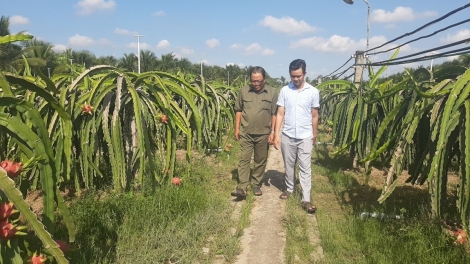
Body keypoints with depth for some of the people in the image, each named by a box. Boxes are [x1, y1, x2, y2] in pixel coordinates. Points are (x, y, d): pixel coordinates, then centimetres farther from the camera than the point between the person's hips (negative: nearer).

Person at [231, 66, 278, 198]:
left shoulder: (272, 93, -3)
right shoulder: (244, 91, 0)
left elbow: (274, 114, -1)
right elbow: (238, 111, 6)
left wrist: (272, 132, -5)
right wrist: (237, 129, 2)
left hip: (263, 134, 0)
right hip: (246, 133, 0)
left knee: (260, 161, 10)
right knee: (244, 159, -2)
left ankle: (256, 184, 25)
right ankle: (242, 187, -1)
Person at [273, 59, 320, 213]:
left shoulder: (313, 92, -3)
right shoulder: (284, 90, -1)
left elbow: (314, 116, 4)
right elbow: (280, 114, -1)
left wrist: (314, 135, 10)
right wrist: (276, 134, -6)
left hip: (305, 136, -1)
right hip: (287, 135, 1)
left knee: (305, 168, 0)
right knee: (289, 165, 14)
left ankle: (306, 199, 4)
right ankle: (289, 189, 34)